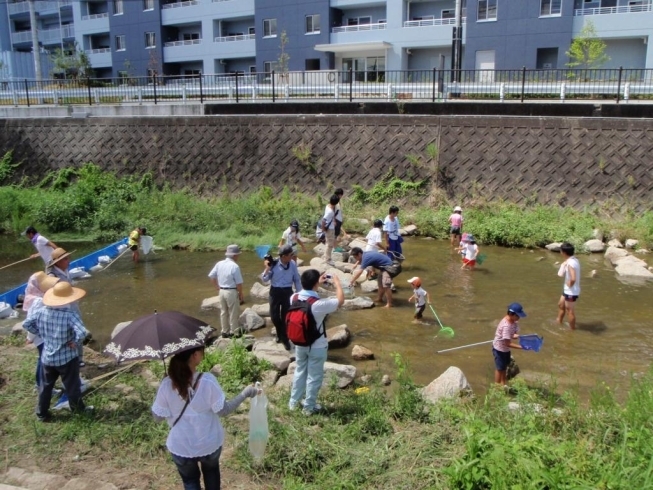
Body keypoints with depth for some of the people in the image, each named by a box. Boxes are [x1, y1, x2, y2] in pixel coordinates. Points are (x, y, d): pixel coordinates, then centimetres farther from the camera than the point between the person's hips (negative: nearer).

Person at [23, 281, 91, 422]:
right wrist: (75, 342, -19)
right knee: (72, 385, 14)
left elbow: (26, 324, 6)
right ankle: (78, 410, 31)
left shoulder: (42, 312, -8)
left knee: (46, 386, 21)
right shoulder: (70, 314, -26)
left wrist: (41, 334, 10)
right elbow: (82, 332, -38)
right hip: (67, 358, -5)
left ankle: (42, 414, 33)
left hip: (48, 358, 5)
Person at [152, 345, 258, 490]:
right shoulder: (207, 381, -27)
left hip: (181, 448, 0)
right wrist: (245, 394, -5)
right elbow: (223, 410, -15)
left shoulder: (167, 385, -23)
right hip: (209, 444, 0)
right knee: (211, 471, 32)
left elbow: (158, 416, -10)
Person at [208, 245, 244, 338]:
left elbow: (211, 276, 7)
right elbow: (239, 283, -16)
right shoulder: (235, 266, -19)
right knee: (233, 313, 7)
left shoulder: (219, 264, 0)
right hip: (232, 292, -7)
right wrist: (241, 294, -4)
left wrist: (217, 286, 14)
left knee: (223, 312, 17)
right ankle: (233, 332, 15)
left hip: (222, 291, 7)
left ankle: (225, 331, 27)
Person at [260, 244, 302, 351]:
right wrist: (267, 268, -23)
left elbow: (297, 279, 3)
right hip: (275, 291, 0)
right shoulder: (273, 264, -14)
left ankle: (284, 338, 25)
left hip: (287, 292, 1)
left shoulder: (293, 264, -8)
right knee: (274, 316, 8)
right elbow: (265, 279, -8)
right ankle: (280, 334, 37)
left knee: (286, 316, 7)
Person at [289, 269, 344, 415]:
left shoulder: (294, 297, -13)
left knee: (300, 372, 25)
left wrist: (318, 284, 13)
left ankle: (293, 402, 39)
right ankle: (309, 407, 28)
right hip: (317, 347, -6)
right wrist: (337, 282, -2)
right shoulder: (319, 304, -31)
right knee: (314, 377, 14)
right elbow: (340, 300, -15)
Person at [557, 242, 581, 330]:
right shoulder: (574, 260, 6)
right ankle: (559, 323, 42)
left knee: (570, 311, 5)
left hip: (571, 292, -10)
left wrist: (569, 285, -19)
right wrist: (564, 264, -5)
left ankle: (572, 329, 20)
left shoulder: (570, 263, -26)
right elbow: (561, 274, 9)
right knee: (561, 305, 25)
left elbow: (573, 279, -37)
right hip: (568, 290, 10)